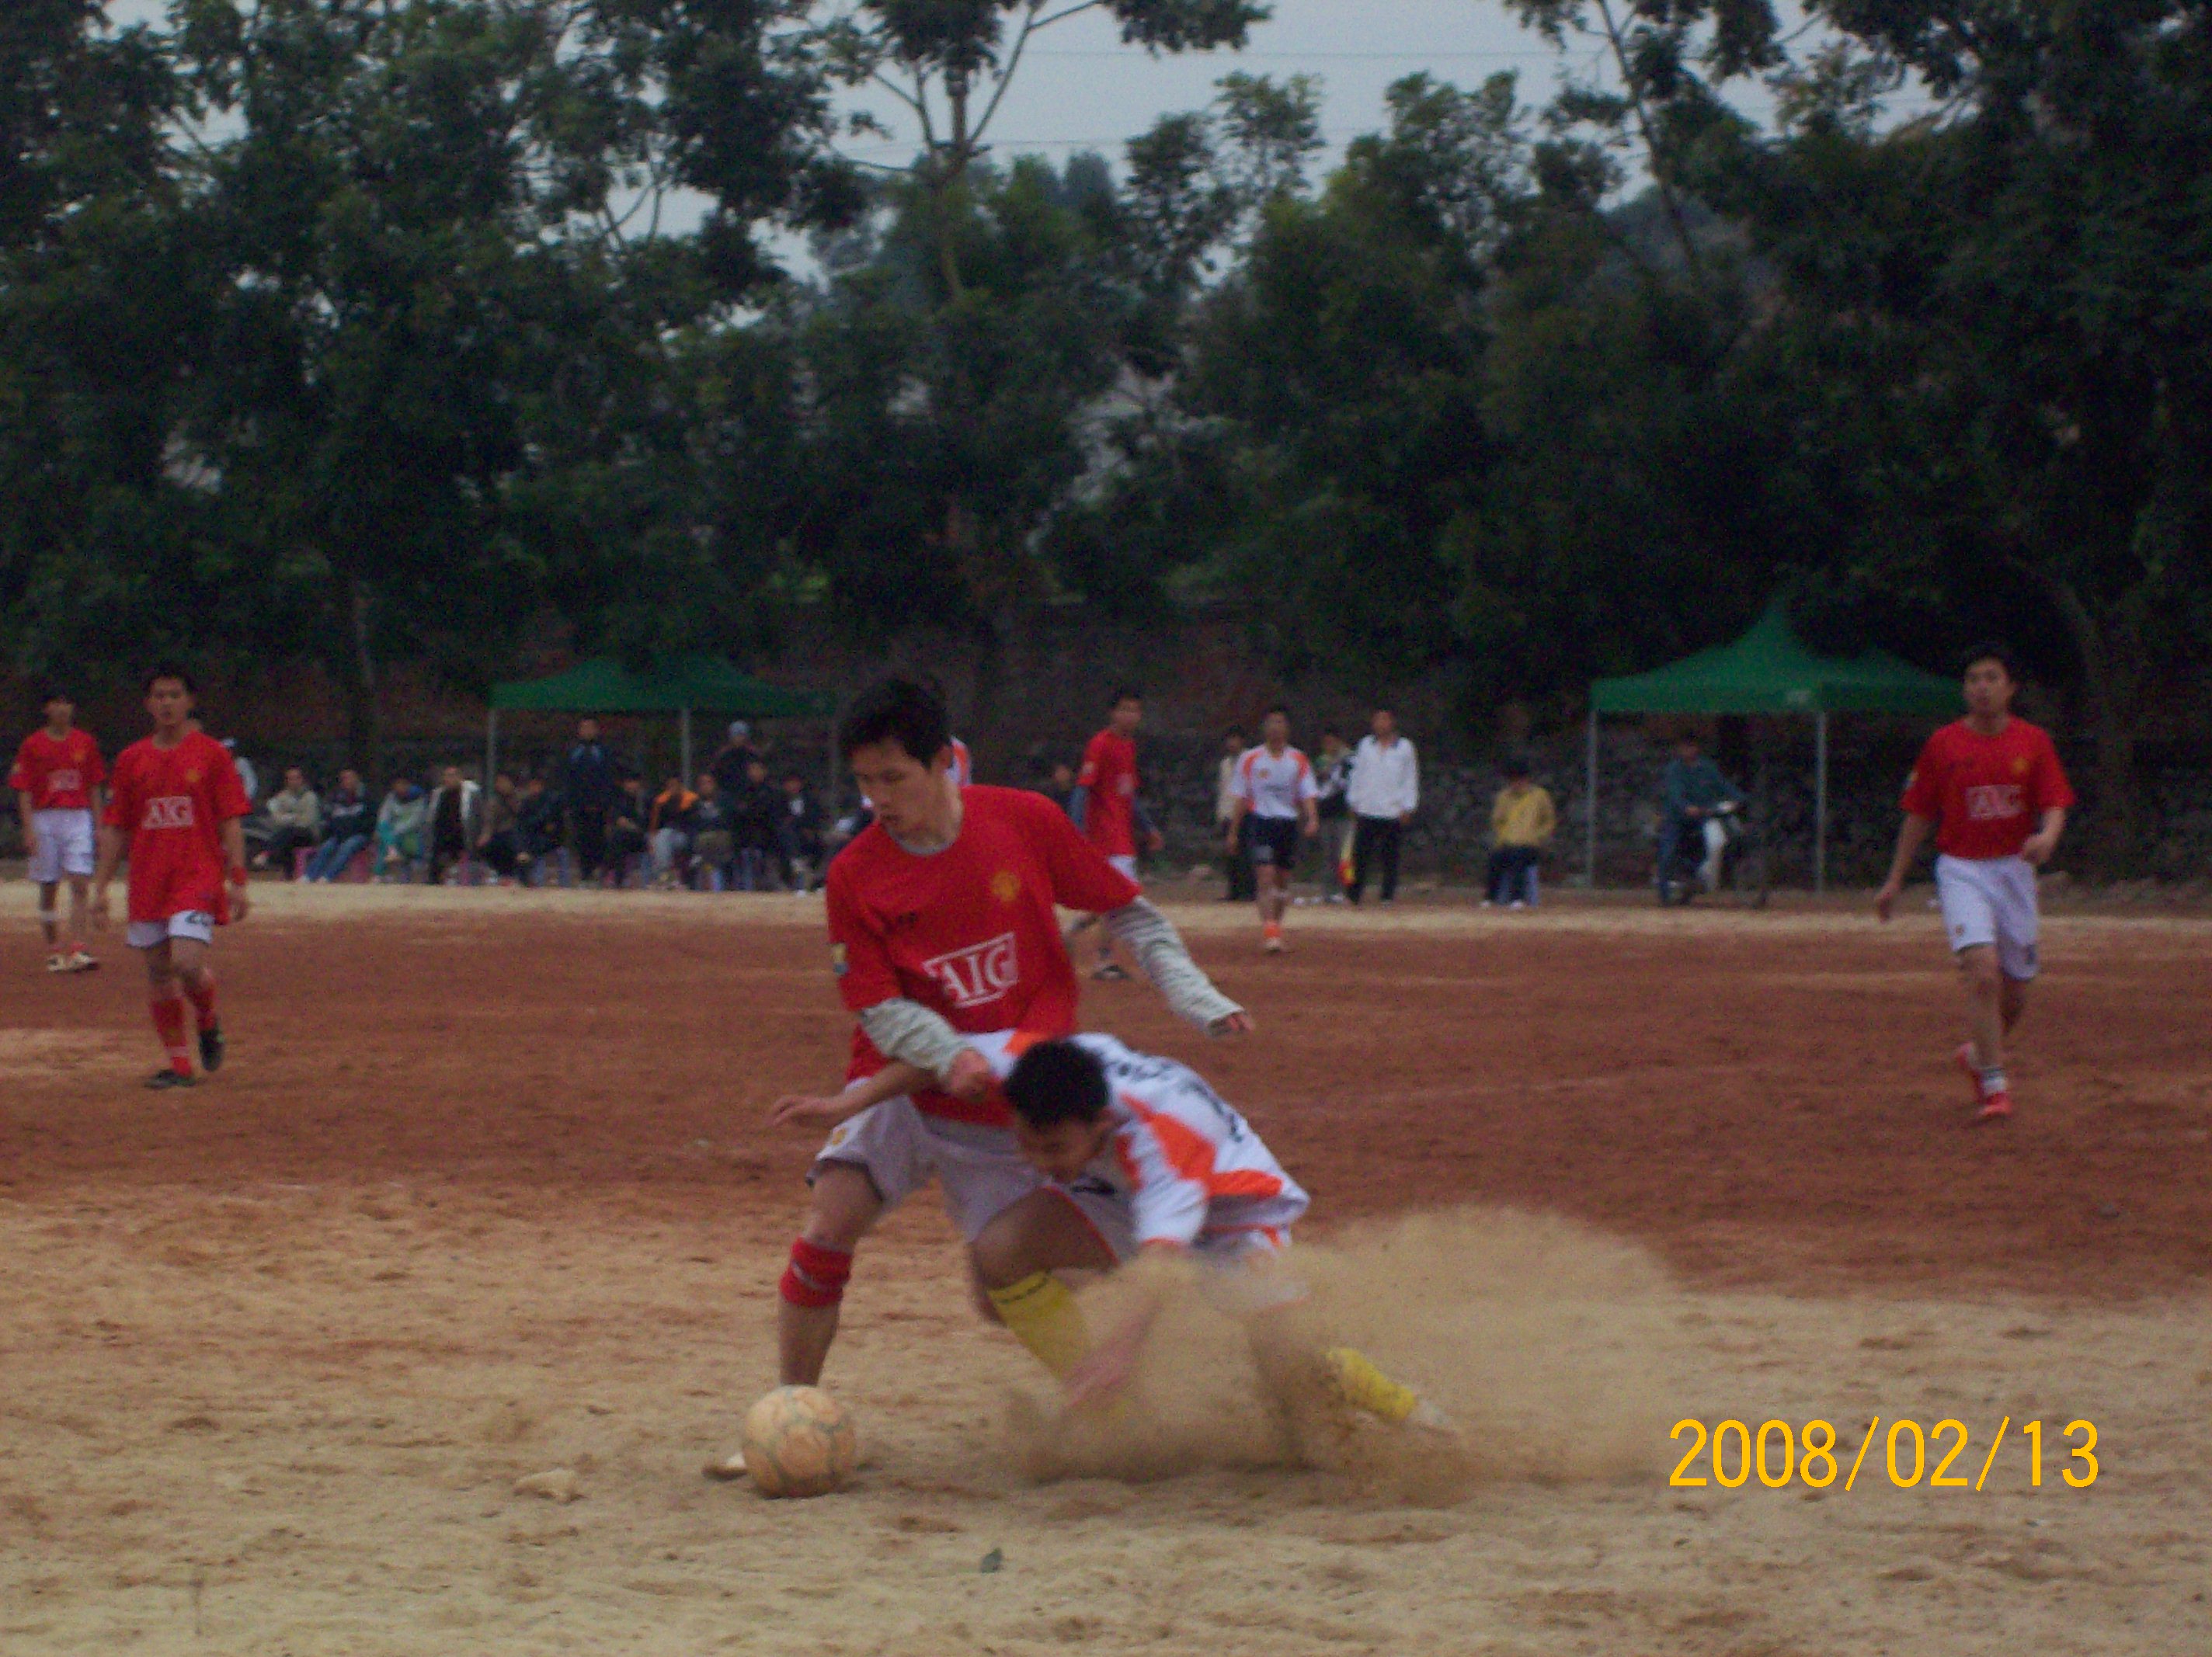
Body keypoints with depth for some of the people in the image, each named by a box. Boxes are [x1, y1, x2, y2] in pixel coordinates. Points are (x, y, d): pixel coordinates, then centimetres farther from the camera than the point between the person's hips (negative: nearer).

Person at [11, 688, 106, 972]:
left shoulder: (86, 742, 7)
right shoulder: (33, 745, 1)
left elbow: (94, 788, 11)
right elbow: (24, 790, -1)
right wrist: (29, 829, -9)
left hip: (79, 818, 1)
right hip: (44, 819, -1)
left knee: (80, 884, -12)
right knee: (48, 888, 5)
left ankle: (77, 949, -17)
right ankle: (54, 951, 15)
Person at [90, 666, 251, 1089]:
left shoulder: (211, 754, 0)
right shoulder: (131, 760, 9)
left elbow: (231, 822, -1)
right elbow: (115, 829, 12)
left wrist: (237, 882, -8)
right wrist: (101, 887, 8)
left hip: (198, 877, -4)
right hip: (147, 882, 4)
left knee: (188, 964, -18)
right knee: (158, 973, 3)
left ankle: (208, 1022, 13)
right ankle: (179, 1064, 11)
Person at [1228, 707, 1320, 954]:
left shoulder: (1298, 761, 6)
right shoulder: (1251, 759, 1)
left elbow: (1307, 795, 1)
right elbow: (1242, 797, 5)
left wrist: (1312, 819, -17)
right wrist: (1234, 831, 4)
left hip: (1288, 823, 3)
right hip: (1261, 821, -3)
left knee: (1283, 880, 10)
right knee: (1266, 875, -17)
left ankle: (1275, 930, 25)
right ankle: (1269, 933, -22)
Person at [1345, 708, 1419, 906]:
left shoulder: (1405, 747, 4)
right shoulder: (1366, 745, 10)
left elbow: (1410, 779, 5)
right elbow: (1357, 775, 14)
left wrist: (1407, 808, -2)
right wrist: (1353, 803, 9)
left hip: (1393, 813, -2)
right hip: (1366, 811, 2)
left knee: (1390, 859, 1)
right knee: (1361, 855, 0)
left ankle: (1388, 895, 7)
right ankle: (1353, 895, 6)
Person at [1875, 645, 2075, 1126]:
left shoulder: (2033, 742, 3)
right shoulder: (1943, 744, 0)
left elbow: (2055, 803, -2)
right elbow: (1919, 814, 6)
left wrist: (2047, 836, -26)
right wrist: (1895, 880, 6)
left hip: (2015, 868, 2)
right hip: (1962, 870, -2)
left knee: (2016, 988, 9)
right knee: (1983, 972, -20)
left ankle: (1980, 1054, 38)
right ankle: (1995, 1087, -16)